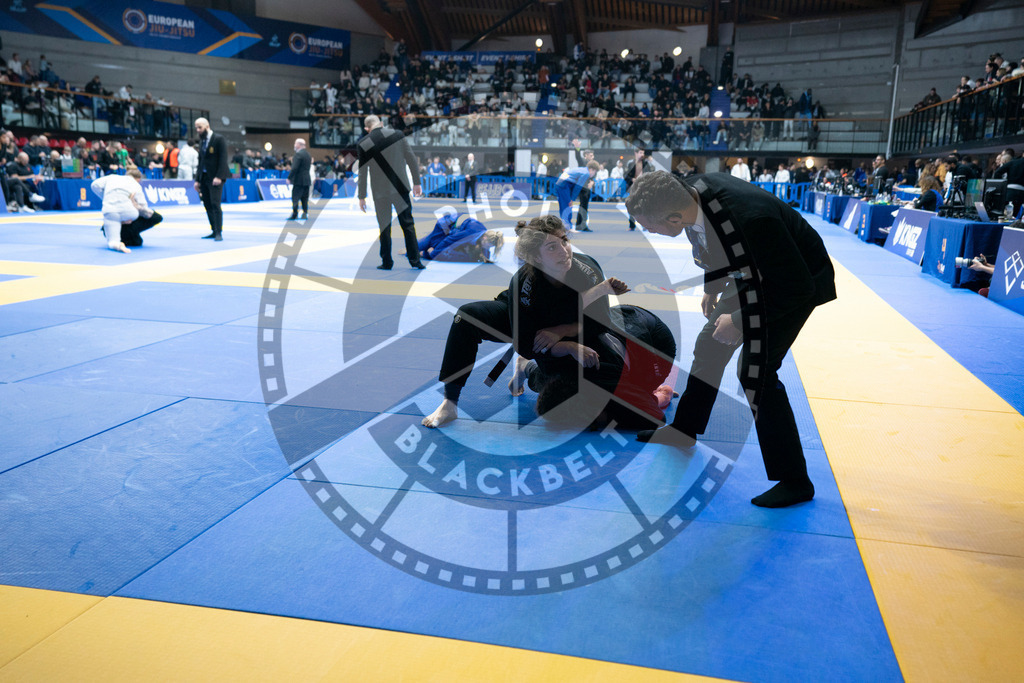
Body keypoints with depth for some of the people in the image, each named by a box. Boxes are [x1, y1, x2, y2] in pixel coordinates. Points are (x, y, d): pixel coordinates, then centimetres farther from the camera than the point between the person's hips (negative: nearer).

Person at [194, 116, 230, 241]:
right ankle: (214, 231, 12)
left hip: (215, 178, -8)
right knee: (207, 205, 7)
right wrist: (197, 180, 15)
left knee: (215, 205, -13)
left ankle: (218, 233, -11)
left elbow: (223, 159, -13)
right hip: (204, 178, 8)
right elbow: (200, 162, 20)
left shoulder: (219, 139, -6)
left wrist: (219, 177, -20)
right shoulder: (202, 141, 17)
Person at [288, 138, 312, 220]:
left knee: (295, 198, -4)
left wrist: (289, 178, -13)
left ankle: (294, 214, -5)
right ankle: (305, 214, 10)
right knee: (305, 198, 11)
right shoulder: (308, 154, 14)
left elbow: (294, 168, -18)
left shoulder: (298, 154, -13)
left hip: (299, 180, -8)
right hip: (307, 179, 8)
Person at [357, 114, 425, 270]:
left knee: (384, 227, 9)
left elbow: (362, 172, -1)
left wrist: (362, 197, 5)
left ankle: (387, 262, 13)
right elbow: (411, 159, 0)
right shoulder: (397, 134, 0)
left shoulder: (363, 143, -3)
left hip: (380, 191, -1)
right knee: (408, 224, 8)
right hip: (400, 188, 1)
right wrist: (417, 182, 8)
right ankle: (415, 260, 7)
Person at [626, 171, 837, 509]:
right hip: (755, 274, 8)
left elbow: (798, 287, -30)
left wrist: (740, 320, -25)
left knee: (756, 372, -15)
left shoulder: (750, 221, -41)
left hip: (796, 284, -8)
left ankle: (794, 481, -1)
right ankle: (684, 430, 38)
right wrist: (712, 288, 12)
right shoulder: (691, 191, -17)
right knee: (709, 345, 15)